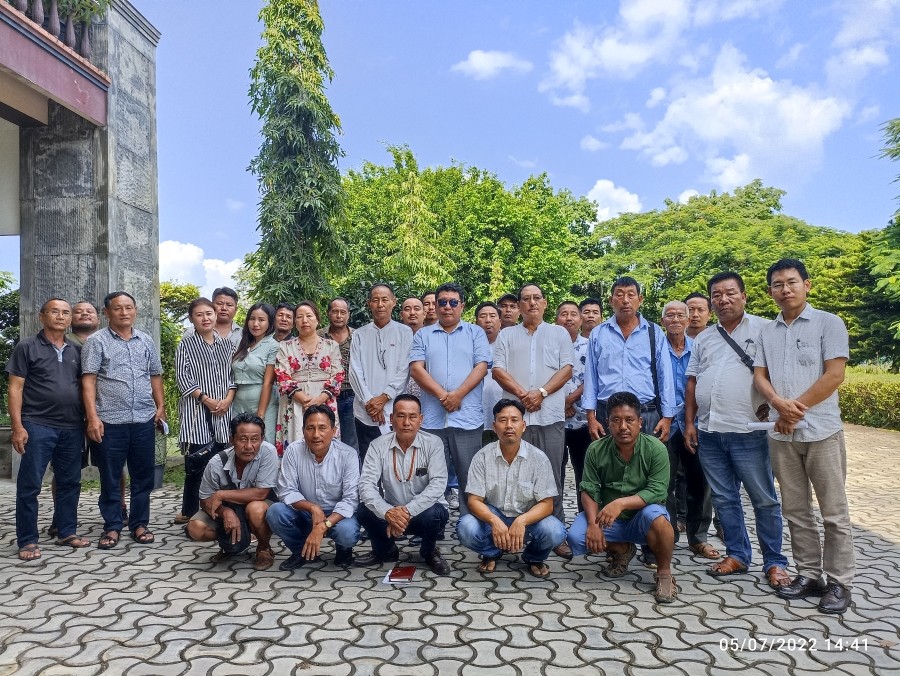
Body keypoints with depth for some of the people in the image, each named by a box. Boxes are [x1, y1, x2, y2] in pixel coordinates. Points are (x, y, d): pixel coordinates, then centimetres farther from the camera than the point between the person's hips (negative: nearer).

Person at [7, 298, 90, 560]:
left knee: (70, 482, 10)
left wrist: (89, 419, 8)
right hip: (38, 426, -4)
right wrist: (17, 426, -12)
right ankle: (27, 541, 8)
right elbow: (15, 389, -4)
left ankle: (67, 532, 21)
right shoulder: (27, 347, 0)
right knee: (29, 485, 0)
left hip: (72, 427, 5)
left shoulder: (76, 351, 13)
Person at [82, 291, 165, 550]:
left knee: (143, 476, 8)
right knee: (110, 478, 5)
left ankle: (139, 524, 19)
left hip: (144, 420, 3)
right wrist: (92, 417, -13)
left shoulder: (146, 341, 12)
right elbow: (88, 381, -6)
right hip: (110, 421, -3)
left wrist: (161, 407, 9)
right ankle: (112, 527, 16)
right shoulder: (96, 341, -1)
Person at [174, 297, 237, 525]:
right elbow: (182, 377, -4)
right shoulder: (186, 344, 3)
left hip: (223, 411, 3)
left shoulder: (227, 344, 13)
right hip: (196, 409, -3)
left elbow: (233, 374, 11)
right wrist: (206, 399, -12)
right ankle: (189, 511, 7)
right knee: (195, 463, -4)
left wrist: (228, 399, -5)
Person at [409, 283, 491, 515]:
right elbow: (416, 369, 0)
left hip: (468, 417, -1)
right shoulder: (423, 335, 13)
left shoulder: (475, 333, 10)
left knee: (469, 477, 2)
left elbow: (481, 367, -1)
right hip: (432, 417, 1)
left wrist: (458, 394, -14)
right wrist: (442, 395, -12)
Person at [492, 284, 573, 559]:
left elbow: (566, 369, 3)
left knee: (552, 476, 1)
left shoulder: (559, 333, 13)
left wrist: (541, 392, -12)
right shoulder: (506, 335, 13)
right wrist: (522, 394, -11)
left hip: (551, 415, 0)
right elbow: (498, 370, 3)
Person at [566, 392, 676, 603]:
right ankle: (622, 550, 10)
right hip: (609, 519, 3)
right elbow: (589, 491, -7)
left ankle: (664, 573, -10)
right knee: (576, 537, -23)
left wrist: (622, 502, -35)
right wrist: (593, 523, -24)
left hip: (641, 519, -3)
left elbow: (657, 492, -21)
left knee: (656, 516, -37)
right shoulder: (596, 450, -9)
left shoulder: (656, 449, -16)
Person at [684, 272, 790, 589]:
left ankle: (774, 563, 16)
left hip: (748, 432, -5)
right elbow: (692, 383, 15)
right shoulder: (703, 339, 14)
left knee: (764, 500, 4)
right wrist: (690, 423, 9)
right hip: (709, 432, 5)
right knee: (724, 499, 12)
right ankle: (737, 555, 24)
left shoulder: (763, 329, -2)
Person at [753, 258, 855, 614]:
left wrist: (796, 409, -11)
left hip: (821, 431, -4)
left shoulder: (829, 323, -2)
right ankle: (809, 574, 21)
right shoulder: (767, 332, 11)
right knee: (796, 510, 10)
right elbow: (759, 376, 6)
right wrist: (780, 404, -14)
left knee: (833, 511, 2)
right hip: (781, 434, 5)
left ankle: (839, 582, 11)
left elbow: (834, 375, -10)